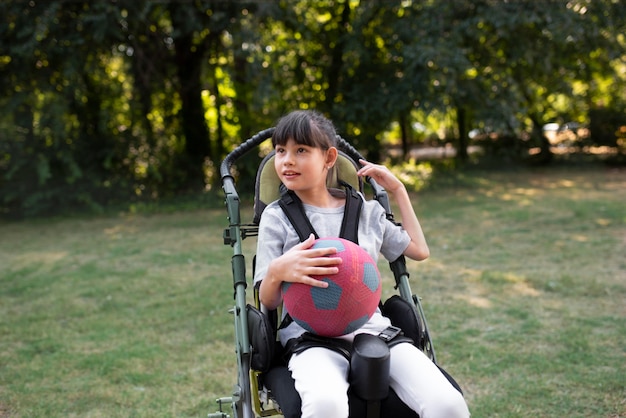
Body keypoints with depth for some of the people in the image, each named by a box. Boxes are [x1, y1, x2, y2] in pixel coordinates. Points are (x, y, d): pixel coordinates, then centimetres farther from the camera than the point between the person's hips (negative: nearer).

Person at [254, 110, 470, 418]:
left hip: (373, 329, 2)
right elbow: (268, 301, 5)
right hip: (311, 337, -2)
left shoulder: (367, 211, 15)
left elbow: (419, 250, 28)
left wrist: (398, 190, 24)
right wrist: (278, 271, -19)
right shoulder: (277, 217, 8)